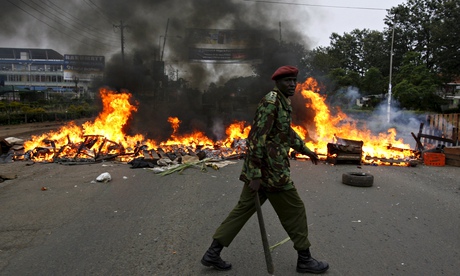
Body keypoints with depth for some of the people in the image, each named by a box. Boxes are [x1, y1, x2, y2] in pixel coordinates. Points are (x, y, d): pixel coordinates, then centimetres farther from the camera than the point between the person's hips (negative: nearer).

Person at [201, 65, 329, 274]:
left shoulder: (283, 103, 18)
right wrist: (255, 175, -23)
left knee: (244, 208, 11)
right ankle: (304, 259, 21)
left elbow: (288, 132, 32)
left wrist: (306, 150, 38)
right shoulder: (271, 102, -14)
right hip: (270, 170, -10)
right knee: (294, 211, 5)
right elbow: (258, 138, -21)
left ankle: (213, 253, 16)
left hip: (261, 169, 10)